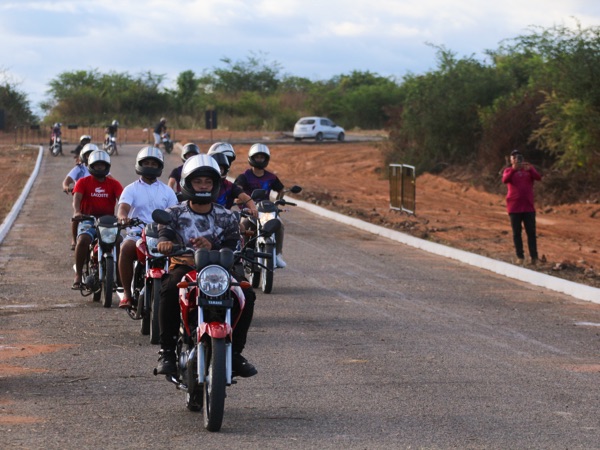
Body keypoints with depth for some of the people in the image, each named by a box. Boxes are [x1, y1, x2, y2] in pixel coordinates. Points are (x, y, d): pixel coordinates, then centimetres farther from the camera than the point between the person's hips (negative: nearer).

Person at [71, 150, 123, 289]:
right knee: (83, 240, -32)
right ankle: (78, 274, -19)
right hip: (88, 220, -2)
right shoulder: (83, 182, 6)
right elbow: (77, 198, -10)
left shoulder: (113, 184, 10)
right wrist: (77, 212, -32)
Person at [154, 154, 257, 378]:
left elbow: (234, 248, -2)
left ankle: (235, 351, -8)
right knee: (170, 289, -36)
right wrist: (164, 242, -39)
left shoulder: (226, 217, 11)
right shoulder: (174, 214, 7)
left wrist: (213, 247, -25)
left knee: (246, 294, -25)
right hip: (184, 266, -2)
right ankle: (167, 351, -25)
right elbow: (164, 232, -13)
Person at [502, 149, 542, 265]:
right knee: (516, 233, 1)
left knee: (531, 232, -1)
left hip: (528, 207, 1)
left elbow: (538, 177, -11)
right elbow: (505, 180, -17)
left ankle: (534, 257, 0)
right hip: (514, 207, -1)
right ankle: (520, 257, 6)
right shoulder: (508, 170, 5)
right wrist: (513, 169, -34)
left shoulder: (529, 169, 8)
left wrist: (529, 169, -30)